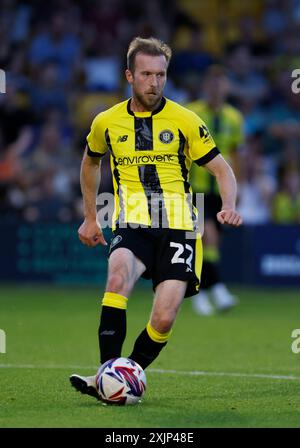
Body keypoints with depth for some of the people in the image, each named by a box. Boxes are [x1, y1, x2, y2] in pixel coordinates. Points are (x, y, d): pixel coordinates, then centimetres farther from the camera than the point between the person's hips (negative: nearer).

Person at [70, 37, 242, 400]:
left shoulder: (184, 121, 1)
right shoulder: (107, 122, 7)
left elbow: (221, 169, 6)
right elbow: (90, 162, 28)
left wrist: (228, 206, -14)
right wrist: (90, 218, 27)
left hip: (178, 227, -1)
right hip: (132, 226, 1)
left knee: (164, 319, -15)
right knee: (118, 276, -32)